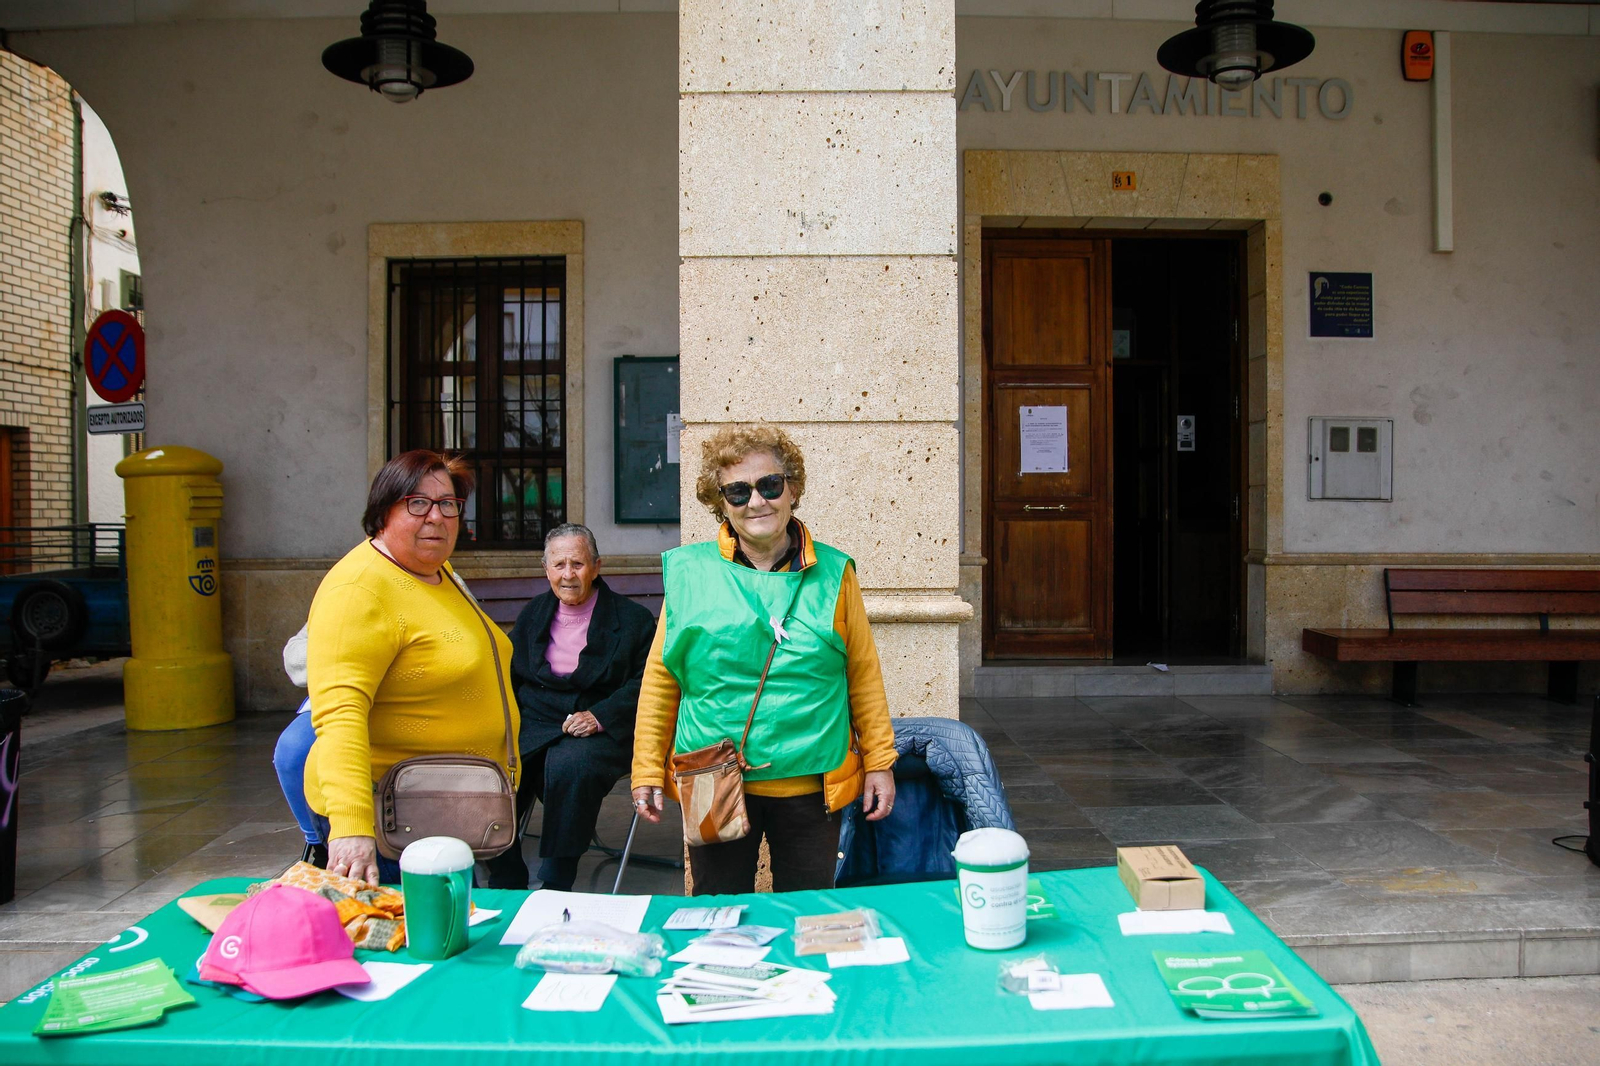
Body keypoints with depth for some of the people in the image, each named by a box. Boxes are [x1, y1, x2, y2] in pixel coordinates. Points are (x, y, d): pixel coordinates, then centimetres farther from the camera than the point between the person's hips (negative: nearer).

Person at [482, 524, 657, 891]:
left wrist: (600, 717, -18)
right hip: (533, 723, 4)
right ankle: (505, 884, -8)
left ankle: (556, 885, -20)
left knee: (569, 765, -37)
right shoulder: (533, 613, 18)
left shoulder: (633, 619, 3)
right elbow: (508, 673, 17)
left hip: (600, 730, -4)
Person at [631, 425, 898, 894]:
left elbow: (864, 675, 5)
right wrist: (648, 772, 2)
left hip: (811, 785, 0)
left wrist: (879, 763, 4)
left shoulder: (832, 573, 1)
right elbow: (660, 680, 3)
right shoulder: (687, 572, 0)